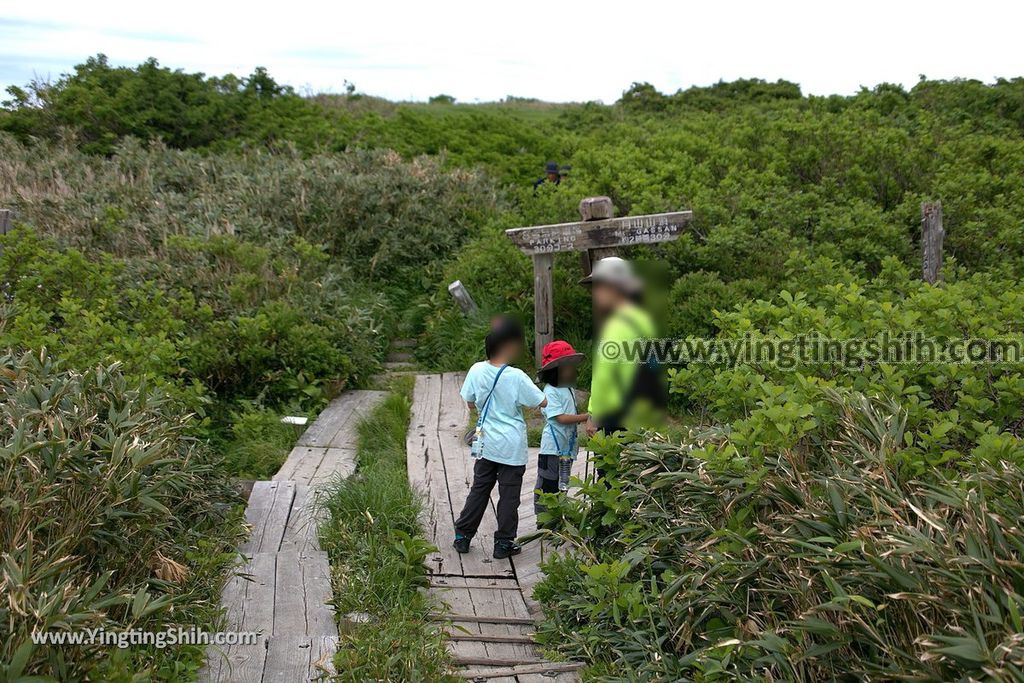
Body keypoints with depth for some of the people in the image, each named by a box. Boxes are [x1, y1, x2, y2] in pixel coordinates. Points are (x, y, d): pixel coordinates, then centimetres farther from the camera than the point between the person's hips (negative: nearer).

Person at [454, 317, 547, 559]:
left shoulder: (477, 370, -7)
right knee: (509, 496, 7)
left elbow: (470, 403, 5)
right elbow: (542, 402, -10)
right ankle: (504, 543, 15)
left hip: (486, 444, 4)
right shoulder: (516, 377, -18)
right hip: (512, 448, -4)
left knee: (479, 490, 17)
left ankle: (463, 535, 23)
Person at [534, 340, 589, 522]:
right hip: (552, 447, -9)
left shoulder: (569, 390, 13)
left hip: (567, 447, 9)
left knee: (561, 486, 17)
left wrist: (586, 421, 5)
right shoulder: (550, 392, -14)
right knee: (547, 486, 0)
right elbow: (561, 418, -21)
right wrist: (586, 417, -21)